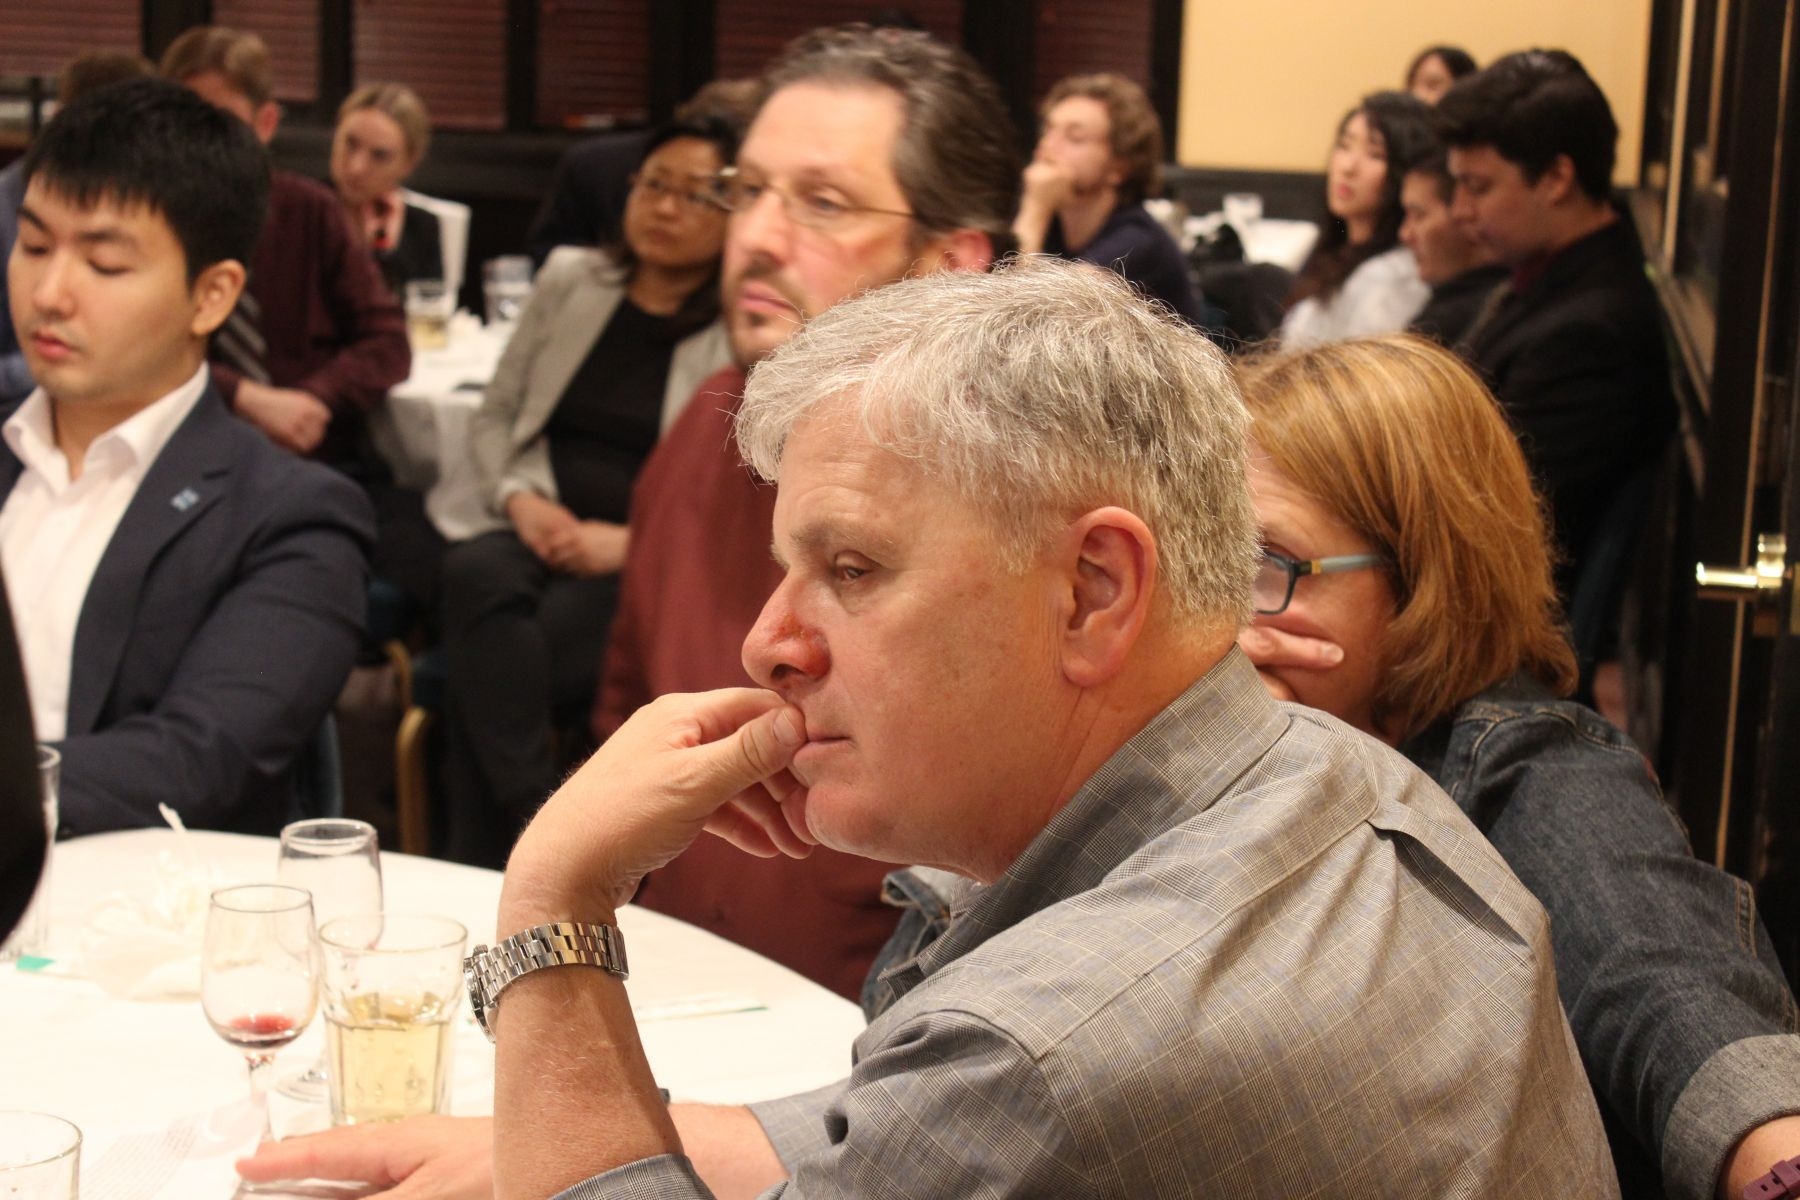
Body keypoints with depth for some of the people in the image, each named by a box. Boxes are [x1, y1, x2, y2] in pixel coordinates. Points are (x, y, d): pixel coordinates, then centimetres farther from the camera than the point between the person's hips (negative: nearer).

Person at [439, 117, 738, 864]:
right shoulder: (570, 281, 15)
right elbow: (493, 418, 19)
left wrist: (632, 541, -16)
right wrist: (519, 499, -2)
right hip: (542, 537, 4)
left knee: (483, 658, -30)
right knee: (476, 573, -33)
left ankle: (479, 869, -19)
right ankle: (534, 825, -30)